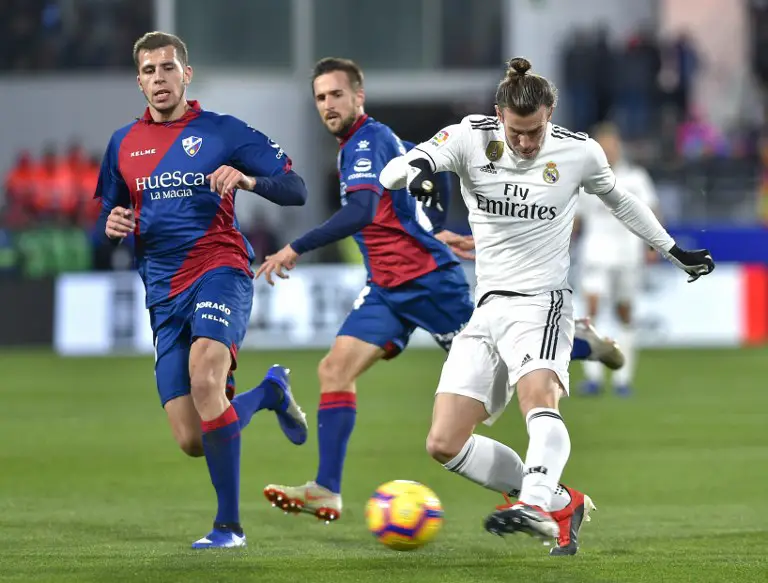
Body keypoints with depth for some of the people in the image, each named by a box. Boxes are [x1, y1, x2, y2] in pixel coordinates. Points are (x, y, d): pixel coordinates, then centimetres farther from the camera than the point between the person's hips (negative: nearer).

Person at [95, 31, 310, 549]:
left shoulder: (223, 132, 2)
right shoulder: (123, 144, 13)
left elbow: (296, 190, 0)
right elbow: (111, 217, 25)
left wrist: (249, 180, -20)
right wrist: (113, 227, 0)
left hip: (220, 269, -5)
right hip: (165, 294, 5)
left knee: (205, 378, -34)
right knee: (192, 442, -3)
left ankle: (229, 525, -25)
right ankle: (270, 390, 30)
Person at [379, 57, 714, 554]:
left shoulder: (579, 152, -2)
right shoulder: (471, 138, -3)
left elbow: (618, 199, 20)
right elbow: (390, 173, -14)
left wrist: (674, 251, 28)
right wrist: (417, 170, -39)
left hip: (541, 303, -4)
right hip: (486, 307, 4)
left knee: (538, 394, -36)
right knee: (445, 443, -6)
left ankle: (534, 505, -58)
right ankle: (561, 503, 4)